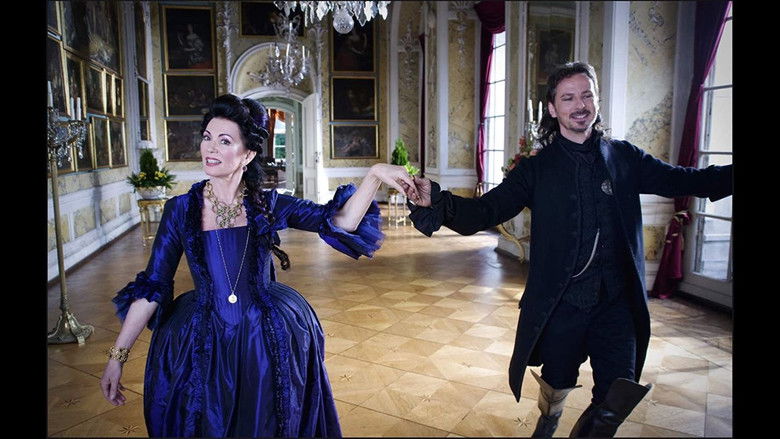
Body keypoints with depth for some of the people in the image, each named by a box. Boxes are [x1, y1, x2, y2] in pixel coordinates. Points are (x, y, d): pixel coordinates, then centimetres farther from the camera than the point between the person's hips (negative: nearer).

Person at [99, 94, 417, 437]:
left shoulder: (268, 205, -5)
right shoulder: (181, 209, -5)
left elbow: (340, 220, -14)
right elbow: (152, 286, -4)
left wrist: (375, 175, -29)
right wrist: (117, 356, -6)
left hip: (270, 344, 0)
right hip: (202, 347, 0)